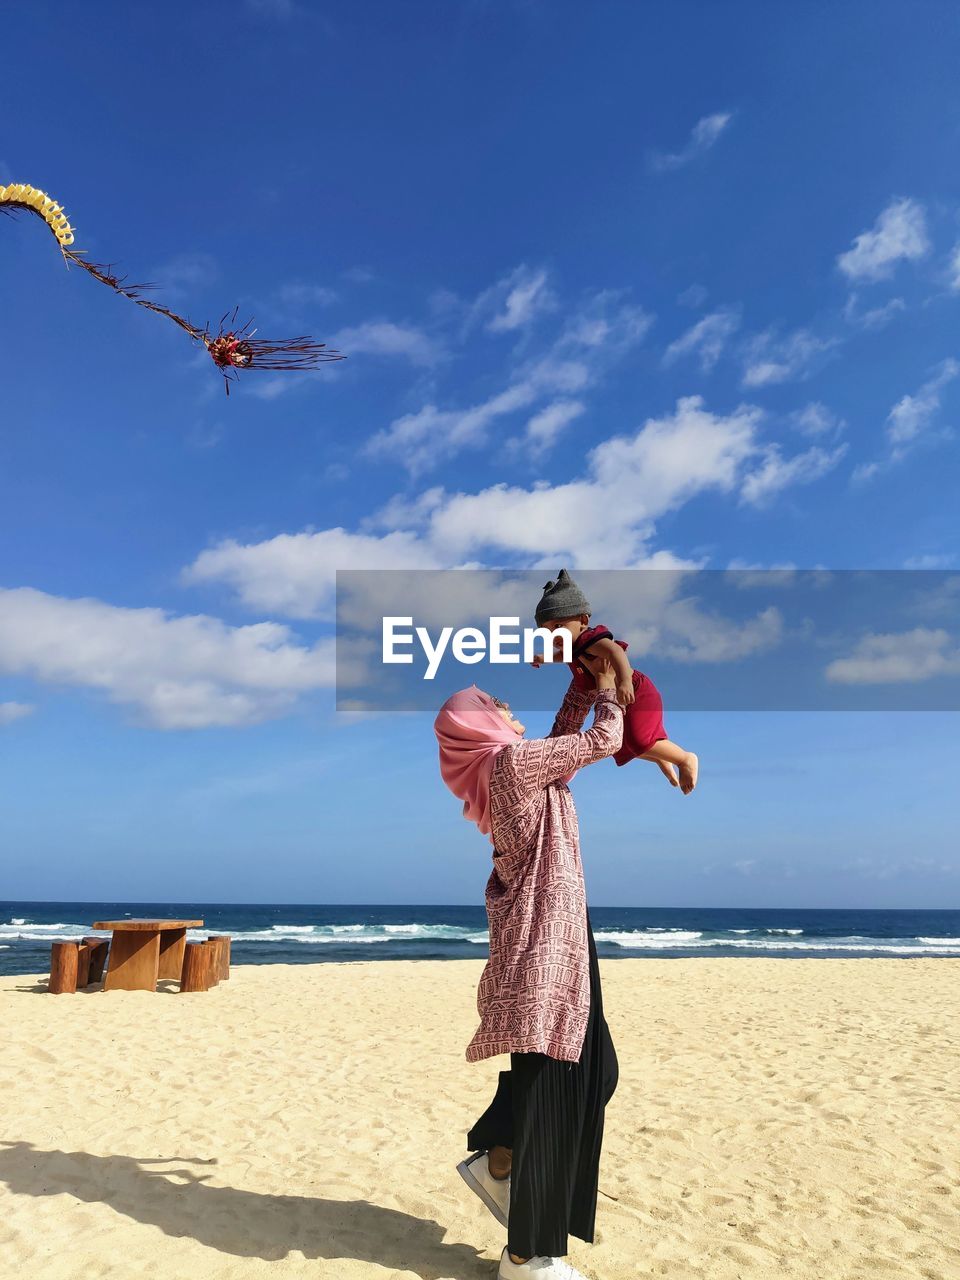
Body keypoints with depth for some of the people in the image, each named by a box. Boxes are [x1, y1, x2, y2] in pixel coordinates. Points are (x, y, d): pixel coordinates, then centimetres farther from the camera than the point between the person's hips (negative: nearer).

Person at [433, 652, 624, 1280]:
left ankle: (496, 1162, 27)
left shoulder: (510, 769, 14)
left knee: (594, 1070, 14)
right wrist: (610, 691, 11)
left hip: (552, 938, 10)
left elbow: (564, 739, 27)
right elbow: (603, 740, -7)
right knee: (547, 1086, -1)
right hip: (541, 940, -10)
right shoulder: (512, 761, -12)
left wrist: (585, 686, 21)